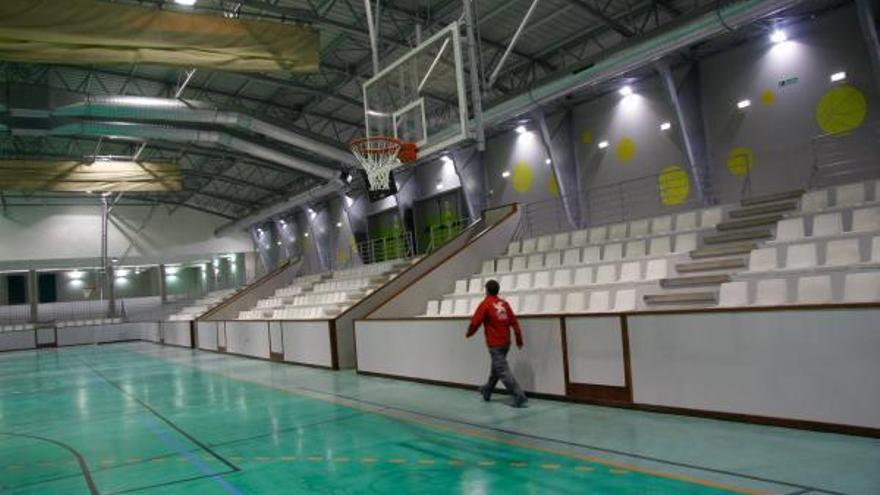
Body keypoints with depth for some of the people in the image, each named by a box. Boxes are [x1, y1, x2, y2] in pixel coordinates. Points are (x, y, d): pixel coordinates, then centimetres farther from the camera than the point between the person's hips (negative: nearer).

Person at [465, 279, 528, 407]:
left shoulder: (485, 304, -11)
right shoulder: (504, 303, 4)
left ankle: (519, 396, -12)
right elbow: (514, 322, 3)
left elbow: (475, 322, -10)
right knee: (496, 367, 22)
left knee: (503, 371, -5)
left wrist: (469, 333, 10)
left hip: (494, 344, -7)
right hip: (506, 342, 7)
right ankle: (487, 391, 39)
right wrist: (519, 339, 10)